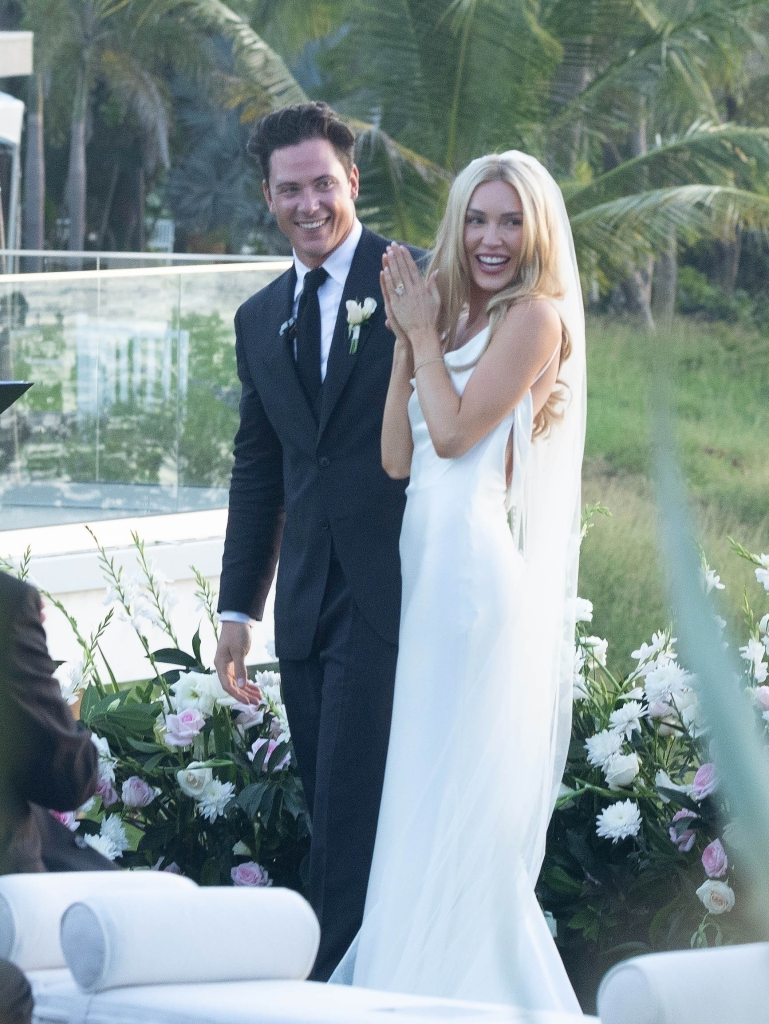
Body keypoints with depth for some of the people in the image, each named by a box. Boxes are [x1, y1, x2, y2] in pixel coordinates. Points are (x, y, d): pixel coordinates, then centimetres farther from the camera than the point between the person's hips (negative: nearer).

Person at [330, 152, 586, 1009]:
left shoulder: (535, 317, -6)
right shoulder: (456, 322, 18)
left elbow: (456, 430, -13)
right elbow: (400, 455, 11)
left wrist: (424, 333, -2)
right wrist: (407, 341, 5)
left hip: (483, 574, -9)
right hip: (432, 570, 9)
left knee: (467, 794, -8)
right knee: (428, 800, 10)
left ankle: (482, 989, -3)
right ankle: (432, 985, 15)